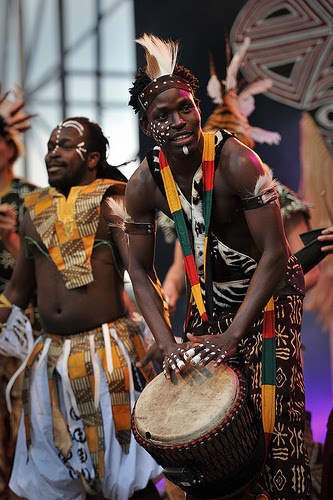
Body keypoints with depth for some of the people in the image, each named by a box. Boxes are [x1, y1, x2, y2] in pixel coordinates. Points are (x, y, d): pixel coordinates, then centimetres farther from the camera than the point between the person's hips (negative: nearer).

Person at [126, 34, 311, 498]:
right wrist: (168, 344, -16)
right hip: (209, 298, 5)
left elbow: (275, 253, -25)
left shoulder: (235, 160, -26)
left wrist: (233, 336, -28)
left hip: (269, 290, -5)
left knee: (273, 416, -9)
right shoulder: (144, 184, -11)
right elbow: (141, 270, -4)